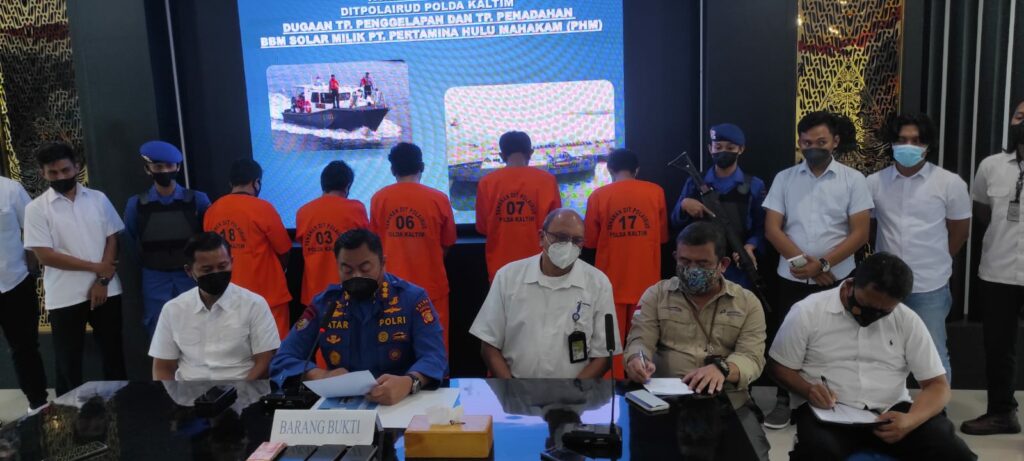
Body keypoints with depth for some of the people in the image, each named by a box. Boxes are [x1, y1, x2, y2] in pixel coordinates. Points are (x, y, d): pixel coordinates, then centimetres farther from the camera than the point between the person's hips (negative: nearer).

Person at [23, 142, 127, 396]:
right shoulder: (36, 209, -4)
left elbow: (112, 240, 3)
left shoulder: (98, 199, 3)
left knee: (112, 352, 12)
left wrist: (103, 280, -8)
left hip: (106, 290, 2)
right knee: (67, 361, 8)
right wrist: (94, 267, -12)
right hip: (64, 297, -2)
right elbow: (44, 255, -9)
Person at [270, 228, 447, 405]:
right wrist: (321, 376, -20)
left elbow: (435, 356, -16)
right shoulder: (323, 303, 4)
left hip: (402, 403, -2)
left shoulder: (412, 298, -4)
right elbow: (282, 359, 1)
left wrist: (408, 383, -39)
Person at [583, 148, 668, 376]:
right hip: (646, 279, 1)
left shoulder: (599, 195, -5)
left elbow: (590, 241, 1)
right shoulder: (656, 192, -1)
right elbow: (663, 236, 9)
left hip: (612, 280, -1)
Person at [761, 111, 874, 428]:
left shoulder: (853, 179, 0)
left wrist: (822, 264, -15)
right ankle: (784, 401, 19)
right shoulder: (784, 179, 3)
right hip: (792, 278, 1)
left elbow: (860, 233, -6)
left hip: (837, 278, -1)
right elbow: (772, 228, -2)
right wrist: (803, 261, -13)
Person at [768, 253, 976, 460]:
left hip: (891, 412, 4)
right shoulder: (807, 312, -4)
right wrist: (808, 390, -19)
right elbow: (779, 366, 3)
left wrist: (911, 420, -17)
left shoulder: (908, 320, 3)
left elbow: (938, 384, 4)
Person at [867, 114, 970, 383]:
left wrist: (935, 263, 9)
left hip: (930, 287, -2)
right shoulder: (874, 183, 1)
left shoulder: (950, 183, -4)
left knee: (934, 356, 5)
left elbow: (960, 230, 5)